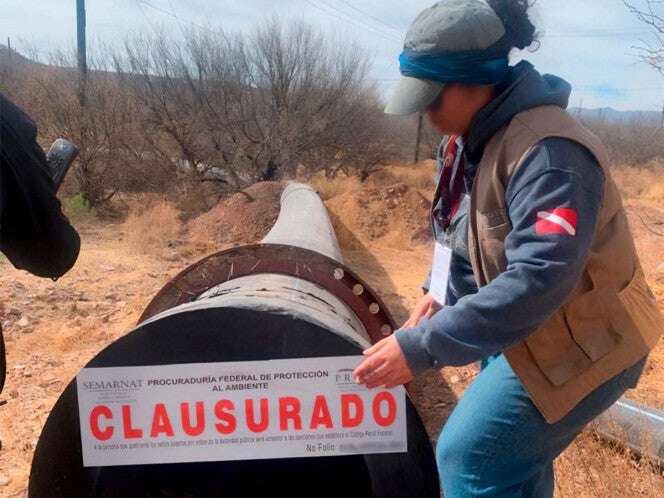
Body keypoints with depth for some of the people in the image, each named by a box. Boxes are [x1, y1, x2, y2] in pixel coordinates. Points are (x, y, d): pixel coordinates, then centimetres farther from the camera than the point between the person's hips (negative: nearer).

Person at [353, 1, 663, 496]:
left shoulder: (549, 152, -30)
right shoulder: (473, 137, 0)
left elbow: (538, 280, -38)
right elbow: (465, 230, 13)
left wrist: (422, 347, -38)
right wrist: (442, 293, -3)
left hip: (582, 342, -9)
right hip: (529, 329, 9)